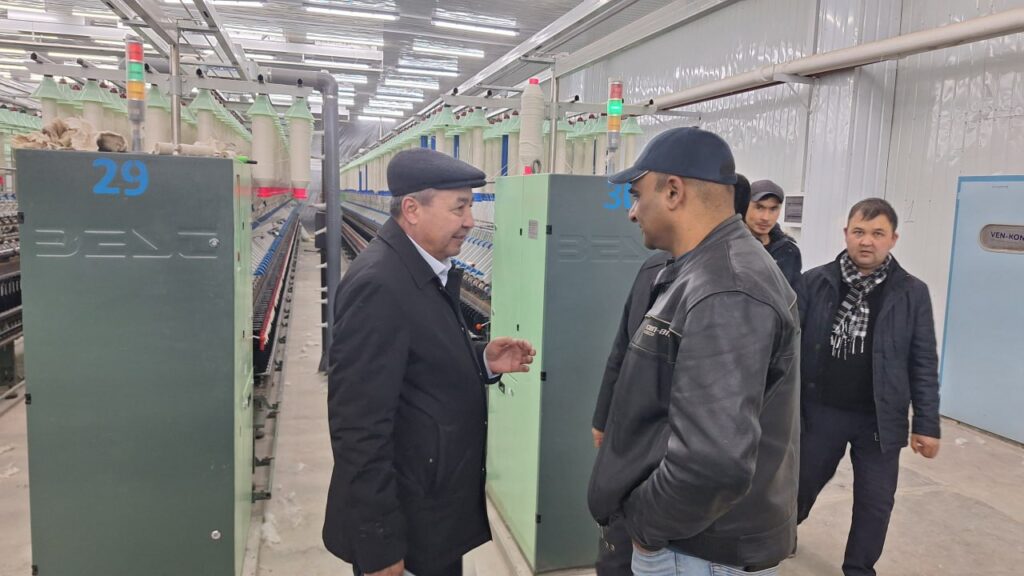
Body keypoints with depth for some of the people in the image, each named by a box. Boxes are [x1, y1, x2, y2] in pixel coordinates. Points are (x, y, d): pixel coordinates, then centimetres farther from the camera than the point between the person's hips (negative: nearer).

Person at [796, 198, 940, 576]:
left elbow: (923, 364, -1)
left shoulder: (912, 293, -3)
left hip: (880, 418, 1)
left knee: (875, 501, 11)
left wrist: (927, 424, -2)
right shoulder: (815, 282, -5)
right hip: (820, 410, 0)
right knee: (802, 482, 16)